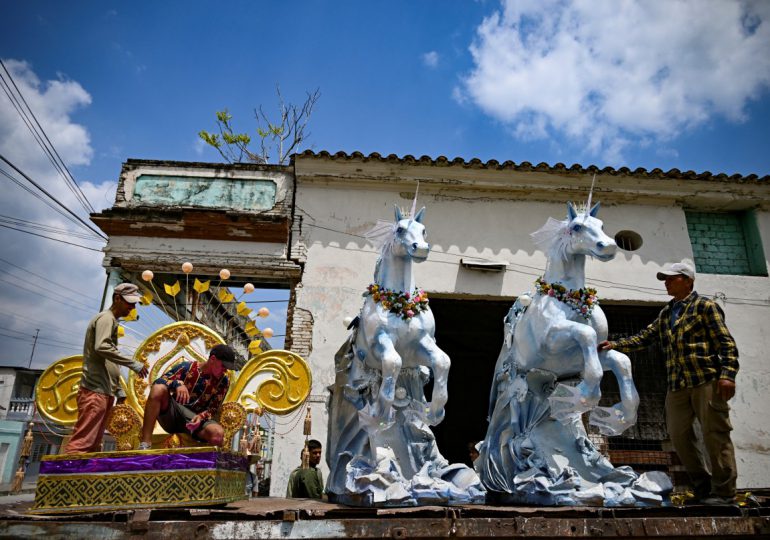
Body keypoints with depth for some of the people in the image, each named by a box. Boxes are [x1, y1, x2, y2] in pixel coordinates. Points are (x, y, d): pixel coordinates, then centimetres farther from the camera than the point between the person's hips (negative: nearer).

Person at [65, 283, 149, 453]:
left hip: (104, 390, 10)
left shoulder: (111, 321, 24)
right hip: (96, 390, -10)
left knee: (92, 445, 6)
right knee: (81, 444, -13)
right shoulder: (106, 318, -5)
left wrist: (116, 387, 20)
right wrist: (133, 364, -19)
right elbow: (102, 347, -22)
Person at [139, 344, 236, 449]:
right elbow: (158, 382, -12)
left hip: (196, 418, 0)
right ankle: (145, 445, -29)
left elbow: (213, 409, -1)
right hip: (172, 413, 1)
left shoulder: (223, 381, 0)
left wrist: (202, 416, -23)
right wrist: (178, 384, -32)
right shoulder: (186, 367, -3)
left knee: (218, 434, -34)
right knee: (158, 388, -30)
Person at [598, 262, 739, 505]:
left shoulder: (704, 305, 1)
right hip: (677, 385, 7)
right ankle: (703, 487, 18)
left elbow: (726, 341, -6)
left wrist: (728, 373, -17)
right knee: (679, 435, 5)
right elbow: (645, 337, 18)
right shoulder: (666, 313, 21)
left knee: (715, 434, -4)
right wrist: (615, 345, 7)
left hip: (707, 380, -7)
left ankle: (724, 492, 6)